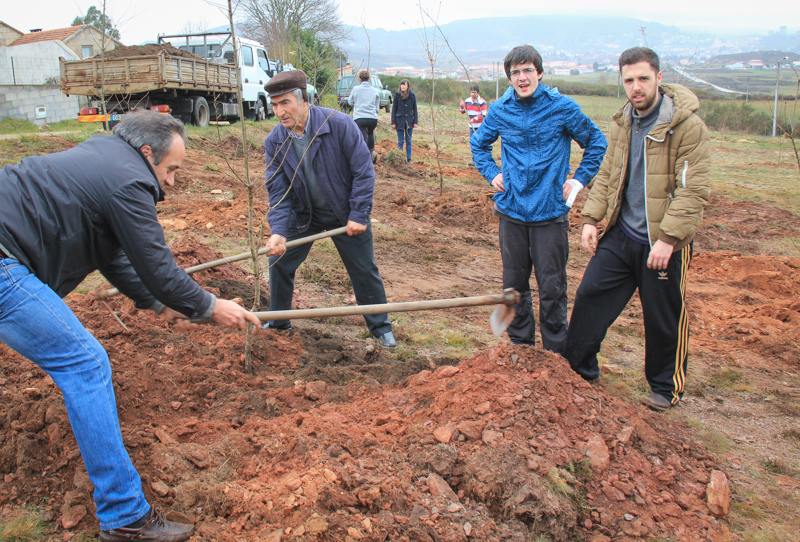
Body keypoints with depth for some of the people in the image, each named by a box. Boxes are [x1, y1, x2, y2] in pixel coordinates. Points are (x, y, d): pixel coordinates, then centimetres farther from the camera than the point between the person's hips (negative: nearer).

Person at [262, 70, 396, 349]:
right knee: (279, 262, 4)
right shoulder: (274, 141, -11)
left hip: (346, 212, -3)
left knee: (364, 270, 5)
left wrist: (358, 215, -19)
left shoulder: (339, 124, -23)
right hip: (302, 213, 3)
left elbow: (363, 171, -18)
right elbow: (277, 190, -11)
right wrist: (278, 231, -25)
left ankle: (381, 328, 25)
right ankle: (278, 324, 27)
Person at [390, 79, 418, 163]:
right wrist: (393, 122, -3)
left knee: (408, 141, 7)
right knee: (400, 141, 3)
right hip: (400, 121, -1)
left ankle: (409, 158, 14)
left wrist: (415, 121, 2)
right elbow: (394, 109, 1)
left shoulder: (412, 96, 2)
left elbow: (415, 109, 7)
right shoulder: (397, 95, -1)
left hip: (409, 121, 1)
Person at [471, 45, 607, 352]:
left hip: (550, 212, -3)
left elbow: (596, 143, 8)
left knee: (552, 286, 1)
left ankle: (555, 352, 15)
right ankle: (520, 343, 28)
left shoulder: (562, 107, -5)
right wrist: (491, 173, 9)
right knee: (514, 283, 12)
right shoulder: (500, 110, 3)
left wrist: (579, 180, 1)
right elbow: (478, 143, 22)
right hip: (511, 210, 3)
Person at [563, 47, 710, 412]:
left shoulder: (687, 125, -14)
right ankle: (578, 371, 25)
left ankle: (666, 389, 30)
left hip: (663, 243, -5)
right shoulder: (622, 124, 7)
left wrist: (668, 238, -23)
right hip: (621, 234, 6)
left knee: (664, 319, 7)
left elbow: (694, 190, -17)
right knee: (590, 296, 7)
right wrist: (591, 219, 4)